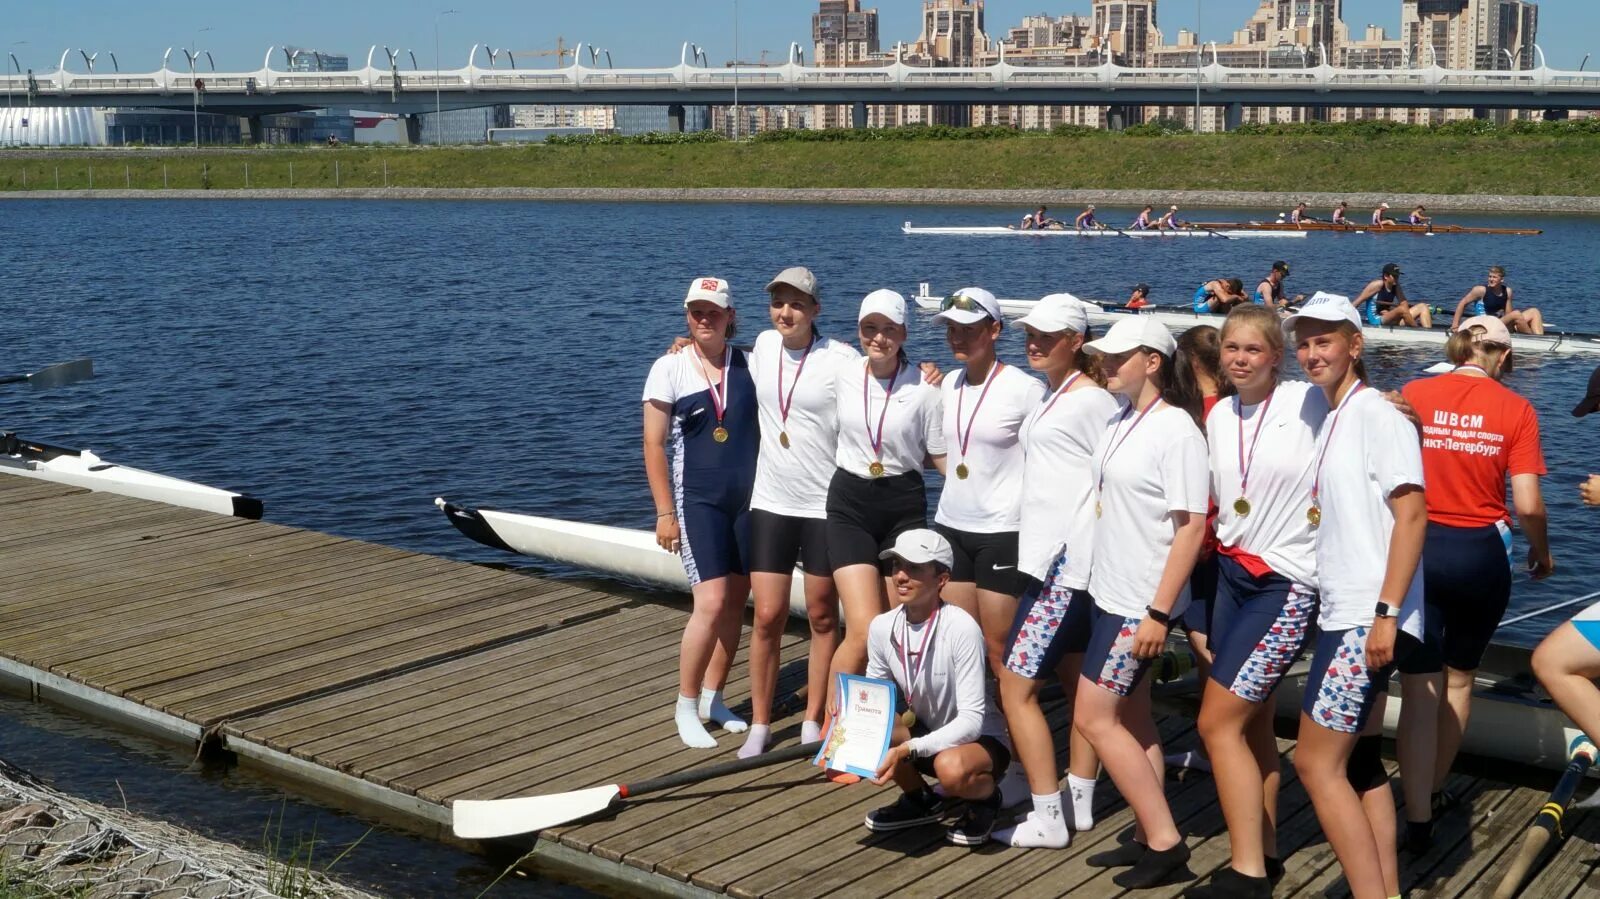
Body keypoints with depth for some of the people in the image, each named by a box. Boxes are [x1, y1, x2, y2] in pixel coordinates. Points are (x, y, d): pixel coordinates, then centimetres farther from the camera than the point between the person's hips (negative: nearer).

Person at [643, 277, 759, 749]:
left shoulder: (747, 365, 2)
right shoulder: (669, 368, -5)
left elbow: (764, 430, 9)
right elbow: (654, 446, -5)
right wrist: (665, 513, -8)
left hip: (747, 497, 4)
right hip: (698, 500, -4)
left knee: (736, 602, 8)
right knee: (711, 604, -12)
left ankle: (713, 697, 23)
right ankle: (685, 707, 3)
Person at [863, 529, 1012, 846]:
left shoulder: (961, 629, -26)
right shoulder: (882, 628, -9)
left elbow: (971, 719, -27)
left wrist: (907, 749, -37)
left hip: (980, 739, -5)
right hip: (925, 732, 5)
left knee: (951, 768, -39)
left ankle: (987, 797, 0)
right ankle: (919, 800, 5)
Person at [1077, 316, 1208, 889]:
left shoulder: (1176, 431, -17)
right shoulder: (1120, 417, 7)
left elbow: (1192, 528, -19)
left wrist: (1160, 612, -21)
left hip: (1141, 603, -8)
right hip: (1109, 592, 9)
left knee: (1094, 717, -6)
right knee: (1131, 718, 13)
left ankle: (1165, 842, 2)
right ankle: (1149, 837, 22)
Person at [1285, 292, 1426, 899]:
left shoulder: (1376, 413, -12)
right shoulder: (1333, 418, 13)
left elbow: (1411, 514, -18)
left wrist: (1386, 613, -23)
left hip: (1367, 618, -9)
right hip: (1344, 614, 9)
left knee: (1316, 762, -7)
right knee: (1360, 762, 14)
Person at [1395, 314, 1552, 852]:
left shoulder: (1412, 396, -2)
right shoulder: (1516, 410, -4)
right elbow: (1527, 504, -8)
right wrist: (1541, 553, 12)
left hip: (1416, 547, 0)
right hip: (1481, 554, 0)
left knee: (1420, 686, 4)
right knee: (1459, 677, 20)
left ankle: (1418, 820, 1)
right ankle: (1435, 791, 34)